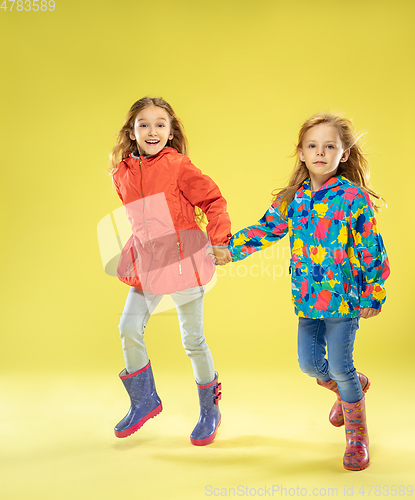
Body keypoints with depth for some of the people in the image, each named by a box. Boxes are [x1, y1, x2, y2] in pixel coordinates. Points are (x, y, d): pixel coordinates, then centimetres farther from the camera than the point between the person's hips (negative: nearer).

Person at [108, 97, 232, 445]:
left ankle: (210, 410, 23)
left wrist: (219, 241, -8)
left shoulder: (178, 165, -9)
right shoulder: (122, 174, 7)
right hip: (146, 263, 5)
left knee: (192, 338, 3)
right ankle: (144, 400, 25)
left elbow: (213, 200, -5)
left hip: (184, 258, -5)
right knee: (129, 328, 2)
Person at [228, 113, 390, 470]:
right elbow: (265, 230, 14)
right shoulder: (291, 199, 4)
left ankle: (357, 434, 23)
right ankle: (354, 386, 43)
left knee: (340, 367, -2)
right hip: (308, 297, 5)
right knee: (310, 363, 10)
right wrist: (230, 249, 11)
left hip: (343, 297, -5)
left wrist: (373, 295, -8)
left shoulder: (353, 197, -11)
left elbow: (371, 250, -9)